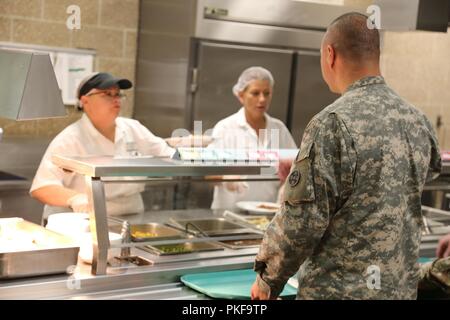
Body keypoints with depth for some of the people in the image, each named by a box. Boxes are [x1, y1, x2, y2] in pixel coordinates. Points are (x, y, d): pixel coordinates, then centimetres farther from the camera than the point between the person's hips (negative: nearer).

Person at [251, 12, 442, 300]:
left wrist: (268, 279, -3)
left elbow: (301, 221, -19)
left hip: (340, 289, -7)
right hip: (402, 286, 7)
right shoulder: (419, 121, 3)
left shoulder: (333, 124, -19)